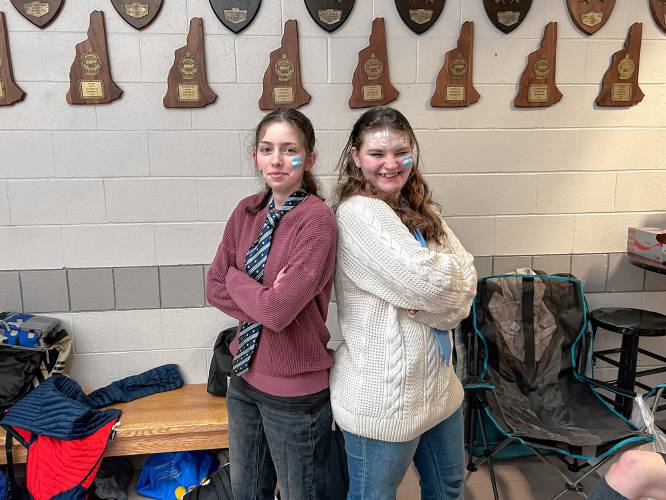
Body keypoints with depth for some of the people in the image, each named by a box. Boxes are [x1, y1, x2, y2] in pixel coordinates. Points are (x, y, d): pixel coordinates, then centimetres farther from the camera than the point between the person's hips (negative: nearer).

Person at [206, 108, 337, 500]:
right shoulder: (247, 211, 0)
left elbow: (279, 310, -27)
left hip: (296, 391, -6)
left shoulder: (317, 218, -21)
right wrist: (263, 301, -16)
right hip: (245, 378, 7)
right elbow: (215, 287, 1)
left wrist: (235, 278, -10)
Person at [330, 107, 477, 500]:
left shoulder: (422, 211, 7)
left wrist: (427, 300, -20)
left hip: (437, 382, 8)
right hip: (383, 396, -8)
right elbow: (428, 282, -27)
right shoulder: (358, 212, -19)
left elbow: (467, 282, -2)